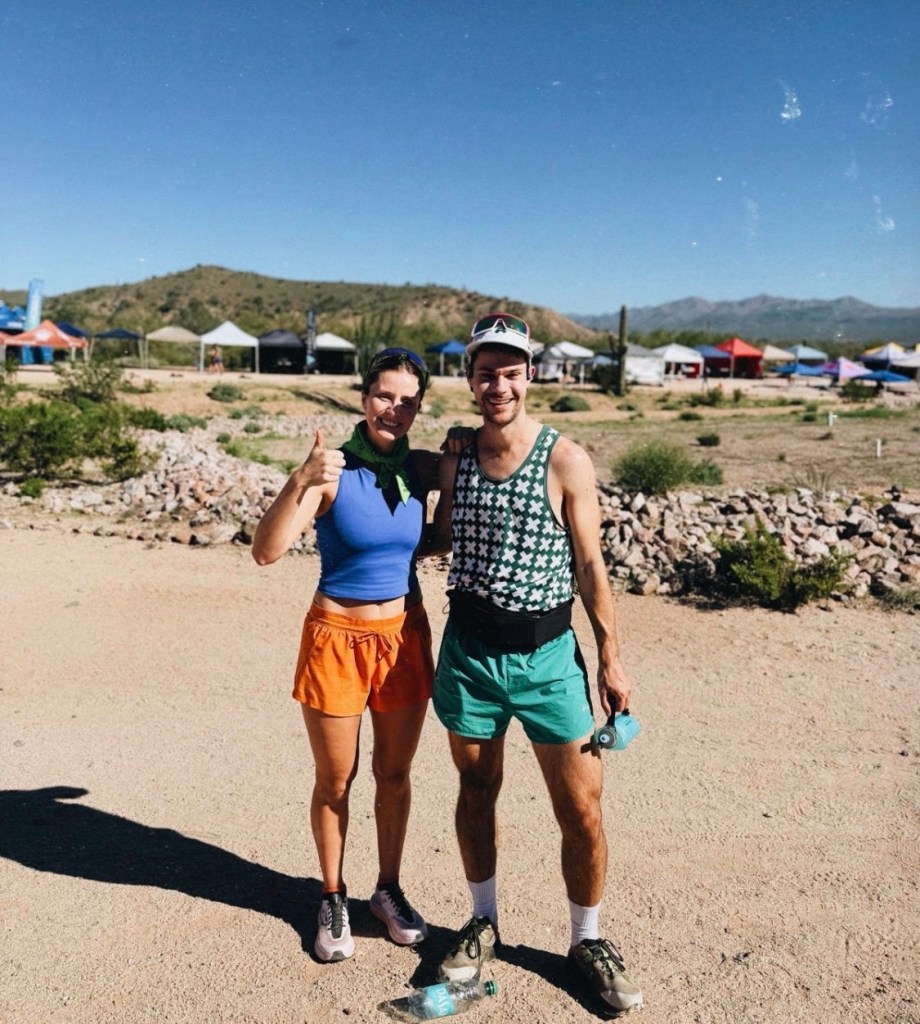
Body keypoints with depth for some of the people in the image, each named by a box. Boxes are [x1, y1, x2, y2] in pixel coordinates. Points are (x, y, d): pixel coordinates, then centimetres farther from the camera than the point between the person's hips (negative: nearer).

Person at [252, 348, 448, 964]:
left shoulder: (423, 469, -3)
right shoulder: (332, 471, -15)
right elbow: (266, 552, -24)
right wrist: (300, 483, -36)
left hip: (405, 636, 4)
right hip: (338, 637, -3)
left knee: (395, 774, 16)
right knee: (335, 780, 12)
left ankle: (389, 890, 37)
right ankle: (333, 897, 35)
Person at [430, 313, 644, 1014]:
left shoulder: (566, 461, -8)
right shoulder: (454, 459, 2)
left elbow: (590, 566, -4)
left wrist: (611, 657, -4)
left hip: (546, 653, -3)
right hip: (468, 649, 3)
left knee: (582, 810, 4)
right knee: (476, 791, 17)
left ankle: (587, 941, 29)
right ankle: (484, 923, 39)